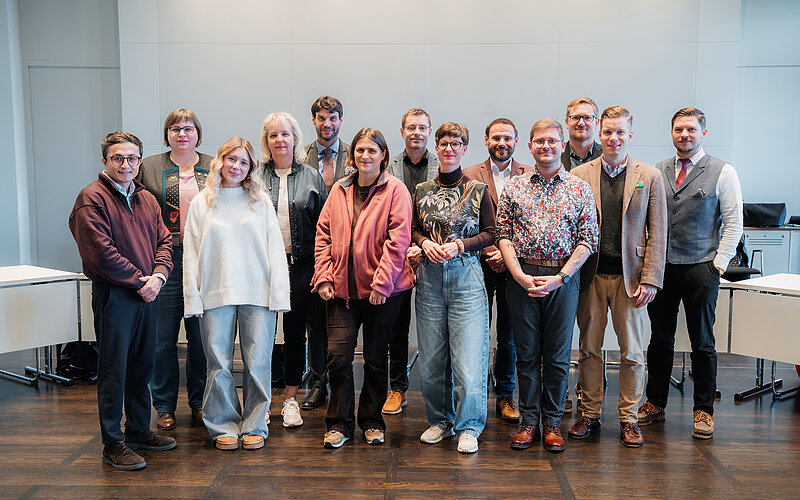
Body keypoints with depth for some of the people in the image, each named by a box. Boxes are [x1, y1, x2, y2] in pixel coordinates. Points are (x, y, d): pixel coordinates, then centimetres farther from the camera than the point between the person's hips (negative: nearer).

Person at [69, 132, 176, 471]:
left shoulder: (146, 199, 15)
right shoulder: (92, 198, -8)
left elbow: (163, 241, 11)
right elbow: (102, 252, -16)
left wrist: (158, 276, -7)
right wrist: (139, 280, -13)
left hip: (147, 293, 7)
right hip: (114, 294, -7)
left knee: (142, 366, 15)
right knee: (114, 370, -1)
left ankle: (138, 430, 29)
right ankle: (113, 443, 9)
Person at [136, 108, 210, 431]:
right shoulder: (149, 168, 6)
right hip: (166, 259, -1)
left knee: (201, 336, 7)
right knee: (163, 337, 3)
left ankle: (199, 402, 21)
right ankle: (164, 407, 17)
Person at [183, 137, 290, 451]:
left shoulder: (261, 201, 9)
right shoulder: (202, 203, 10)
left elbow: (275, 249, 6)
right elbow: (191, 253, 7)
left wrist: (278, 293, -2)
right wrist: (192, 296, -1)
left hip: (258, 294, 0)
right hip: (216, 295, 0)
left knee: (257, 363, 1)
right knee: (219, 364, 3)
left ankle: (254, 426, 15)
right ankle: (224, 426, 18)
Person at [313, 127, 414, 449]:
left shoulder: (395, 190, -4)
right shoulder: (339, 190, 9)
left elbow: (398, 240, -10)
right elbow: (323, 235, 10)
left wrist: (381, 283, -15)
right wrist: (323, 277, 1)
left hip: (381, 290, -3)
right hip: (341, 287, 3)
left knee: (375, 358, 9)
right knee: (338, 355, -2)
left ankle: (372, 421, 26)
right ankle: (339, 423, 13)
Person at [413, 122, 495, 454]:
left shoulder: (477, 190, 5)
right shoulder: (422, 191, 12)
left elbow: (490, 233, 4)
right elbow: (413, 230, 16)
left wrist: (459, 245, -11)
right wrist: (425, 243, -5)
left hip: (466, 275, -3)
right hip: (429, 276, 3)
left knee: (467, 358, -6)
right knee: (431, 357, 6)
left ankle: (468, 427, 10)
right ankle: (440, 421, 22)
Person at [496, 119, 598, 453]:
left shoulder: (580, 188, 5)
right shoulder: (514, 186, 8)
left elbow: (588, 239, 1)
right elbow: (503, 233, 4)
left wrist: (560, 277, -9)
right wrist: (519, 275, -9)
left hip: (563, 278, 0)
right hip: (522, 277, 1)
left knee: (558, 354, 5)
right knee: (527, 352, 6)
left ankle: (552, 422, 18)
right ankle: (529, 420, 17)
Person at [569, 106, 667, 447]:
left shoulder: (649, 177, 3)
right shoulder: (579, 175, 3)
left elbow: (658, 233, 1)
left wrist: (650, 279, -6)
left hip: (630, 276, 0)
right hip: (590, 275, 1)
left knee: (632, 351, 7)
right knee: (589, 348, 9)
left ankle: (628, 418, 20)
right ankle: (589, 414, 22)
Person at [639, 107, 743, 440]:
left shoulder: (723, 172, 0)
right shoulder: (656, 171, 9)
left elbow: (733, 223, -1)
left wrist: (718, 264, -6)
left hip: (700, 268, -3)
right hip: (660, 267, 3)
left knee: (702, 342, 5)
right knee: (660, 338, 10)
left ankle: (703, 411, 17)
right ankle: (655, 403, 23)